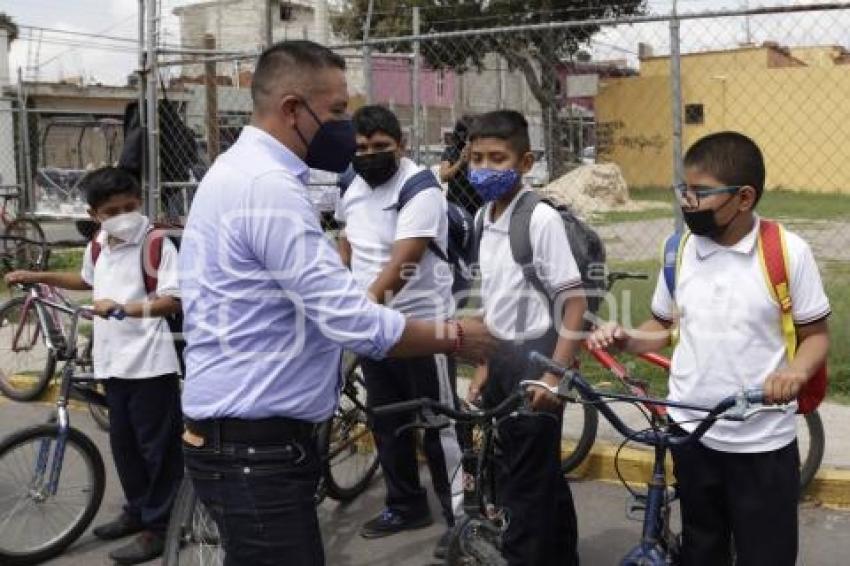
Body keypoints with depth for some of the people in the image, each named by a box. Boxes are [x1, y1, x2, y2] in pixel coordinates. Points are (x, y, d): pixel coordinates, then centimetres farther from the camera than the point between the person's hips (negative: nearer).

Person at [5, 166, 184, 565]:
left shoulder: (156, 244, -13)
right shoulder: (97, 247, 11)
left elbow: (173, 301, -20)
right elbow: (88, 281, 32)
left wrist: (123, 309, -29)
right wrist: (38, 277, 25)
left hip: (150, 363, -7)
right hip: (113, 361, 8)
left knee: (157, 446, 1)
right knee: (122, 441, 17)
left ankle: (157, 526, 11)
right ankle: (137, 510, 33)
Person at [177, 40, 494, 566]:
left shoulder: (241, 170, 13)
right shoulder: (269, 187, -21)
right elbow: (353, 324, -23)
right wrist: (454, 336, -11)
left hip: (248, 437, 11)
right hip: (256, 447, -11)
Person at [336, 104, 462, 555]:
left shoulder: (420, 189, -17)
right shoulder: (354, 189, 8)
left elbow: (402, 260, -29)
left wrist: (369, 301, -42)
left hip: (421, 322, -8)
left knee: (438, 424, -1)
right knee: (386, 422, 16)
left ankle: (460, 515, 10)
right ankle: (405, 505, 31)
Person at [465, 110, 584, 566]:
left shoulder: (541, 219, -16)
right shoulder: (484, 220, 6)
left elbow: (575, 300, -16)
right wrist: (485, 366, 13)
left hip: (534, 360, -7)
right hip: (501, 360, 7)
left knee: (525, 483, 0)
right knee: (543, 475, 19)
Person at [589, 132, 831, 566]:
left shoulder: (788, 252, -11)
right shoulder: (678, 249, 1)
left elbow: (816, 334, -3)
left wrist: (797, 369, -24)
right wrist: (624, 339, -8)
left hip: (763, 442, -3)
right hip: (691, 434, 4)